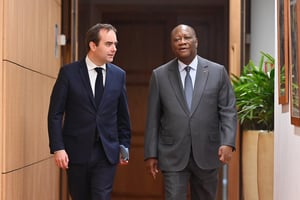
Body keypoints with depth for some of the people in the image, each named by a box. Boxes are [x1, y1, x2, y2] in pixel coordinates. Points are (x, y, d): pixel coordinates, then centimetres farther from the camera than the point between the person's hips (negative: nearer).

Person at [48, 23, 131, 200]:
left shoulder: (119, 75, 4)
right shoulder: (69, 72, -4)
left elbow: (123, 114, 12)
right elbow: (55, 114, -4)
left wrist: (125, 145, 10)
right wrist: (58, 148, -11)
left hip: (107, 152, 1)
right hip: (76, 152, -1)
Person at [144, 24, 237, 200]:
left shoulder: (218, 72, 2)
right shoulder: (160, 75, 3)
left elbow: (228, 111, 0)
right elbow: (153, 118, 4)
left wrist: (228, 143, -13)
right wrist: (151, 154, 1)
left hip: (207, 154, 1)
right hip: (173, 155, -1)